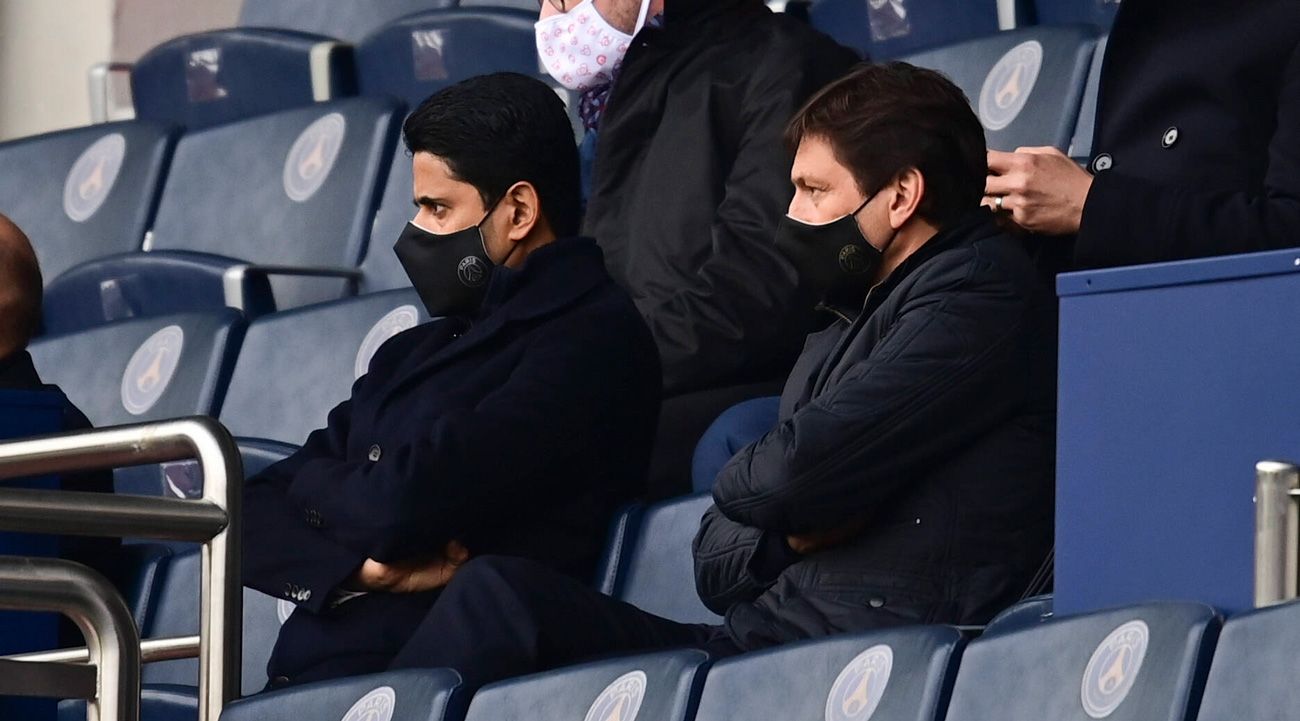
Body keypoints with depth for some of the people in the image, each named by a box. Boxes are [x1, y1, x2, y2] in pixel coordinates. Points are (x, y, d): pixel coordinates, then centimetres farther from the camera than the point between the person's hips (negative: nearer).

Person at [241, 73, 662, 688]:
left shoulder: (592, 341, -5)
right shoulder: (415, 352, 22)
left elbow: (403, 503, -14)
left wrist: (317, 484, 8)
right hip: (302, 673, 8)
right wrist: (357, 567, -6)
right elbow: (253, 515, 16)